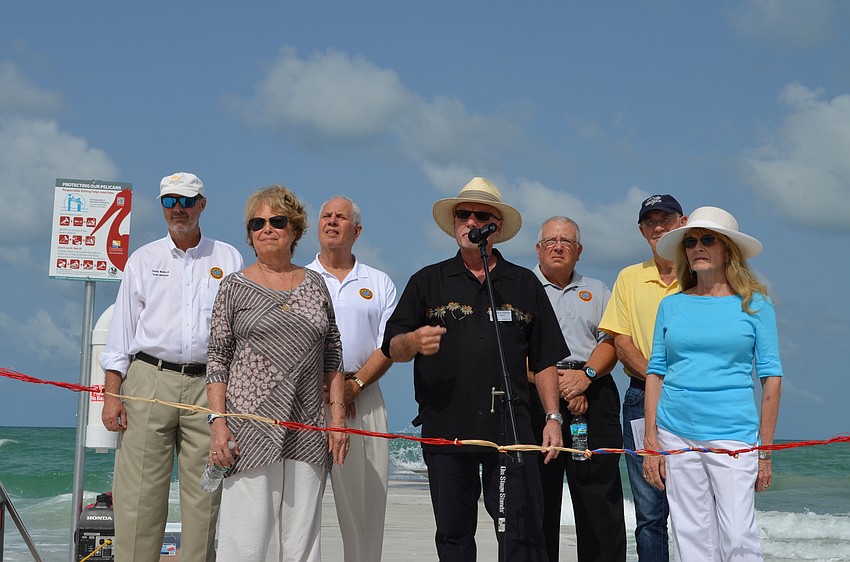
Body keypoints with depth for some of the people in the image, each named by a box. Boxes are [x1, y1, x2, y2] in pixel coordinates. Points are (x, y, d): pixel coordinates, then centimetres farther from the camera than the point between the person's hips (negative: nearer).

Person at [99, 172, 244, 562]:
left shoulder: (228, 260, 13)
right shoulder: (143, 260, 14)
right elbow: (121, 331, 11)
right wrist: (112, 395, 2)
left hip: (209, 386, 0)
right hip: (150, 380, 0)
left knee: (203, 500, 0)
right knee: (139, 494, -6)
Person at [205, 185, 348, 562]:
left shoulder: (314, 284, 13)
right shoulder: (236, 286, 4)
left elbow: (332, 355, 14)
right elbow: (217, 359, 1)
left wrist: (337, 414, 6)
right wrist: (218, 421, -9)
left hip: (309, 431, 3)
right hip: (250, 426, -3)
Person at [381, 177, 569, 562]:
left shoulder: (525, 284, 13)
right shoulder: (427, 282, 11)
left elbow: (545, 360, 13)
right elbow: (392, 348, 5)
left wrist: (553, 417, 4)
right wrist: (414, 341, -18)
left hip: (510, 428, 0)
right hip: (445, 427, 0)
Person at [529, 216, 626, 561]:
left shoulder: (596, 291, 21)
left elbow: (611, 342, 10)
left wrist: (586, 375, -9)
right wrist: (555, 380, -10)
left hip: (593, 394, 2)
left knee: (601, 492, -4)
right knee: (539, 497, -1)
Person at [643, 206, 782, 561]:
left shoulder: (754, 304, 3)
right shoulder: (672, 305, 9)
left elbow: (771, 378, 1)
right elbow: (655, 373, 9)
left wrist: (765, 452, -3)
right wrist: (651, 443, 2)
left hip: (733, 435, -2)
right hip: (676, 435, 3)